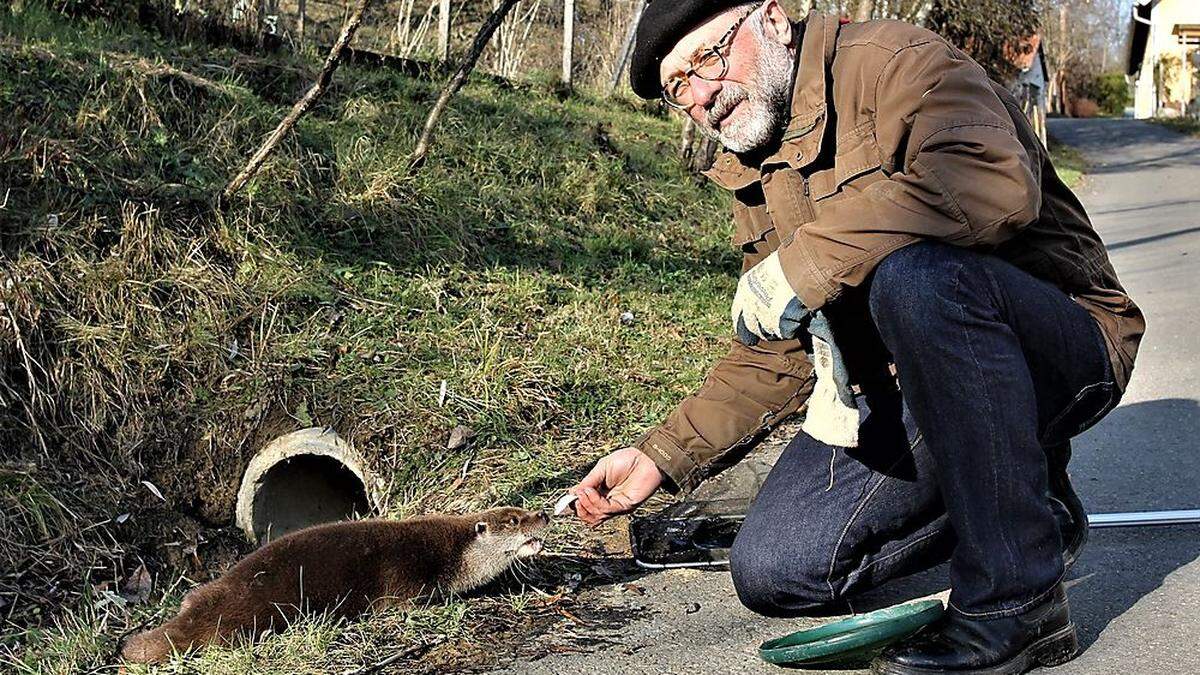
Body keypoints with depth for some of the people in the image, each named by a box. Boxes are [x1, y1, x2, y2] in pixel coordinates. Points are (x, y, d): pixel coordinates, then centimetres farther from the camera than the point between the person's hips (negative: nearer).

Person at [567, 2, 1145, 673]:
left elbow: (996, 184, -37)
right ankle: (1033, 502, 13)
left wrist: (805, 262, -33)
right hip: (898, 393, 8)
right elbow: (775, 358, 14)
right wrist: (663, 456, 4)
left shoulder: (896, 61, -14)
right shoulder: (754, 178, 12)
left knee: (913, 273, -38)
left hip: (1065, 344, -7)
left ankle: (1020, 603, -23)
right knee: (774, 573, -7)